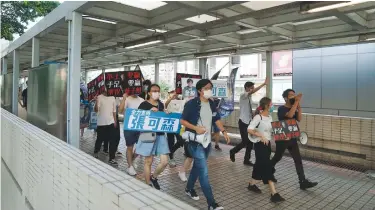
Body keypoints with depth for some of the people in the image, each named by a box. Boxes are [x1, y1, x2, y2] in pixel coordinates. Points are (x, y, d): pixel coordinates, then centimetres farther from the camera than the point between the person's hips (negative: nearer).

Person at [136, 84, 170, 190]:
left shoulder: (161, 104, 12)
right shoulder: (144, 104, -6)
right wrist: (150, 112, -19)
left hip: (160, 135, 5)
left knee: (165, 161, 2)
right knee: (148, 161, 5)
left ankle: (153, 177, 28)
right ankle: (148, 185, 22)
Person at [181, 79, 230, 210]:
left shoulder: (211, 104, 7)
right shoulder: (191, 104, -12)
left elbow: (217, 119, 15)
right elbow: (182, 121, -10)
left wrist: (224, 131, 2)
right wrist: (196, 128, -22)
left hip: (207, 141, 7)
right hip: (195, 142, -7)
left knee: (197, 167, 20)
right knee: (204, 172, -8)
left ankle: (189, 189, 42)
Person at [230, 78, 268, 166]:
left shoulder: (249, 97, 12)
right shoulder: (243, 95, -12)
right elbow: (253, 92, -31)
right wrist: (264, 84, -35)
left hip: (249, 122, 8)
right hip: (243, 122, -8)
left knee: (250, 141, 8)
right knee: (245, 141, -6)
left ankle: (247, 160, 18)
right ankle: (233, 151, 19)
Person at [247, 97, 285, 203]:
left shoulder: (270, 117, 9)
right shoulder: (258, 117, -17)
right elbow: (249, 129, -24)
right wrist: (261, 136, -29)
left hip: (267, 143, 9)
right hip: (259, 144, -8)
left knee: (260, 165, 17)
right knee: (267, 167, -10)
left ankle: (251, 184, 35)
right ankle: (274, 193, -8)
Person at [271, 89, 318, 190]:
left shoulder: (293, 109, 9)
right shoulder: (281, 108, -13)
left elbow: (299, 119, -5)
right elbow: (290, 115, -33)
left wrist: (299, 106, -13)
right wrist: (296, 101, -29)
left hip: (292, 138, 6)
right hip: (282, 138, -6)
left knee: (298, 160, 1)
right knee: (277, 157, 10)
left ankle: (303, 182, 2)